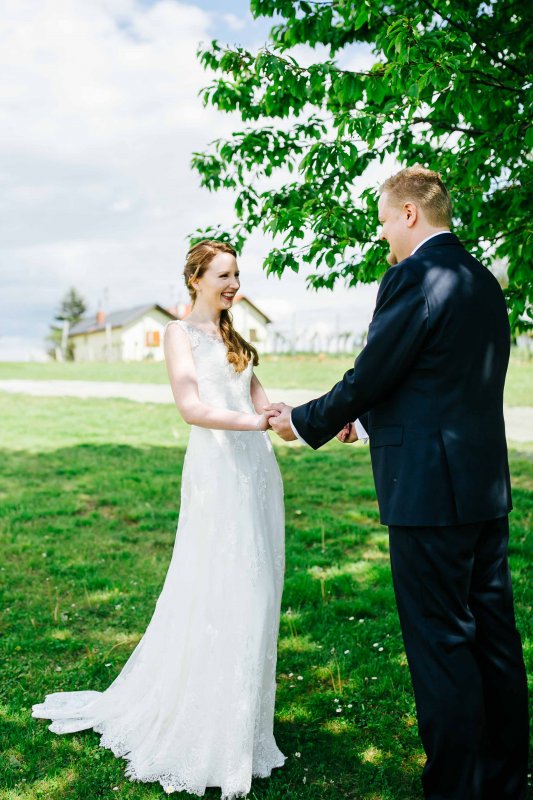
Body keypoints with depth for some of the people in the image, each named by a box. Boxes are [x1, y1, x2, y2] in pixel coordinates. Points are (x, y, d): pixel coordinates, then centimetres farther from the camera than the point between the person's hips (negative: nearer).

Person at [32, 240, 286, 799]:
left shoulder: (234, 339, 20)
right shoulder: (180, 332, 1)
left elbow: (261, 405, 13)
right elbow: (191, 406, -12)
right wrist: (252, 421, -24)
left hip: (256, 470, 7)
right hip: (216, 470, -7)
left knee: (252, 596, 9)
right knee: (212, 598, -3)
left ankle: (240, 722, 22)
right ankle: (204, 737, 13)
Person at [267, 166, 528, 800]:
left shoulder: (414, 277, -13)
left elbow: (370, 376, -13)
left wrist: (304, 422, 3)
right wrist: (365, 418, 23)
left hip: (430, 487, -9)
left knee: (440, 645, 2)